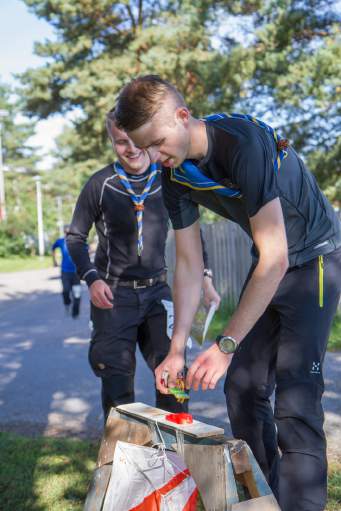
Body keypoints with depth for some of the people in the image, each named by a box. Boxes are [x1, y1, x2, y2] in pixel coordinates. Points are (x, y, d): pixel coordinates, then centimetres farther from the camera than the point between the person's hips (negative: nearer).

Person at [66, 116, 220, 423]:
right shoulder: (101, 184, -6)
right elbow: (75, 237, 4)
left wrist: (205, 279, 4)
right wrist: (92, 278, -12)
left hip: (157, 290, 2)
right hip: (114, 293, -2)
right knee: (117, 380, 1)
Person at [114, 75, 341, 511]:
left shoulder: (244, 142, -32)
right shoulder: (175, 174, -8)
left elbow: (275, 260, -33)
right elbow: (189, 265, -2)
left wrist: (225, 345, -30)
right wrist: (176, 350, -6)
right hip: (268, 263, 7)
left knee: (295, 398, -15)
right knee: (242, 387, 7)